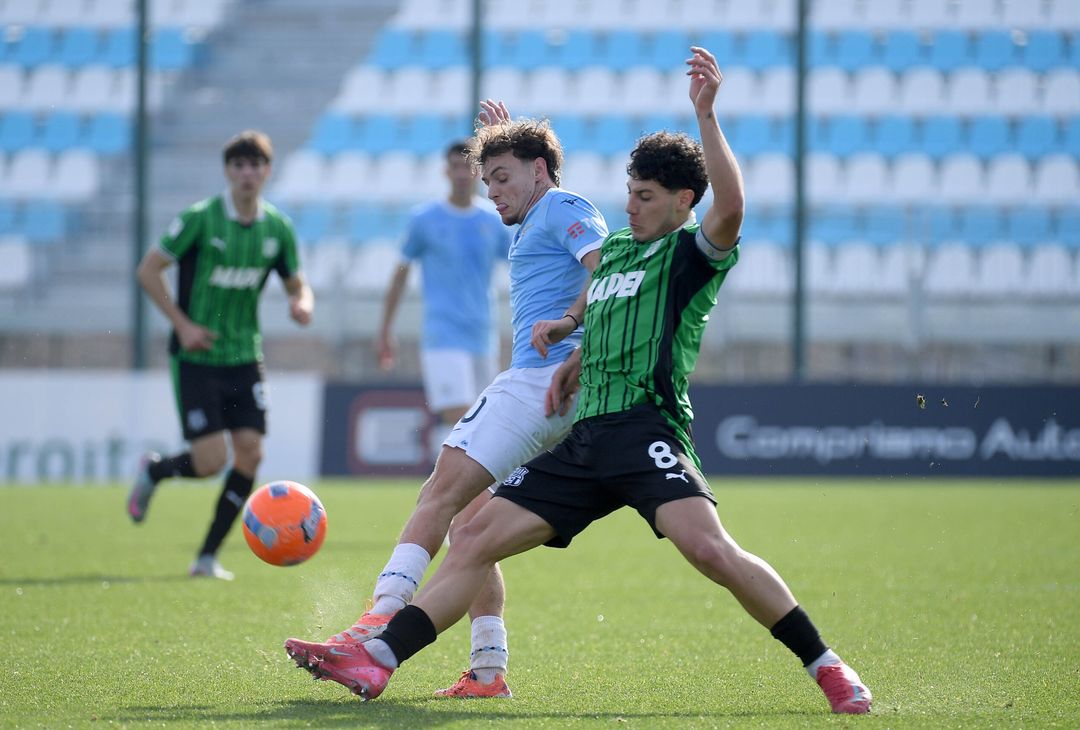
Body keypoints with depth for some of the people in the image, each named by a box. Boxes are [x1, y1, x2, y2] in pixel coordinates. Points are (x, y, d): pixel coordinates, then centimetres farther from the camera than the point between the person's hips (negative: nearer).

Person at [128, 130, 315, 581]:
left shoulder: (278, 229, 4)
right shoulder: (201, 219, -10)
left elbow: (297, 284, 14)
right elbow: (148, 270, -6)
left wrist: (303, 302, -11)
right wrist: (182, 324, -13)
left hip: (245, 357, 5)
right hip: (197, 357, -5)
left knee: (250, 452, -7)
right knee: (210, 461, -12)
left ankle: (208, 556, 5)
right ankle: (153, 471, 23)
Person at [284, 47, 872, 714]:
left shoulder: (692, 253, 0)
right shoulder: (614, 246, 23)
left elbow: (731, 207, -22)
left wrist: (705, 113, -25)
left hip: (647, 427, -8)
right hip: (584, 436, 8)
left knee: (708, 547, -28)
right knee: (476, 539, 1)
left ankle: (827, 667, -18)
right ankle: (374, 663, 0)